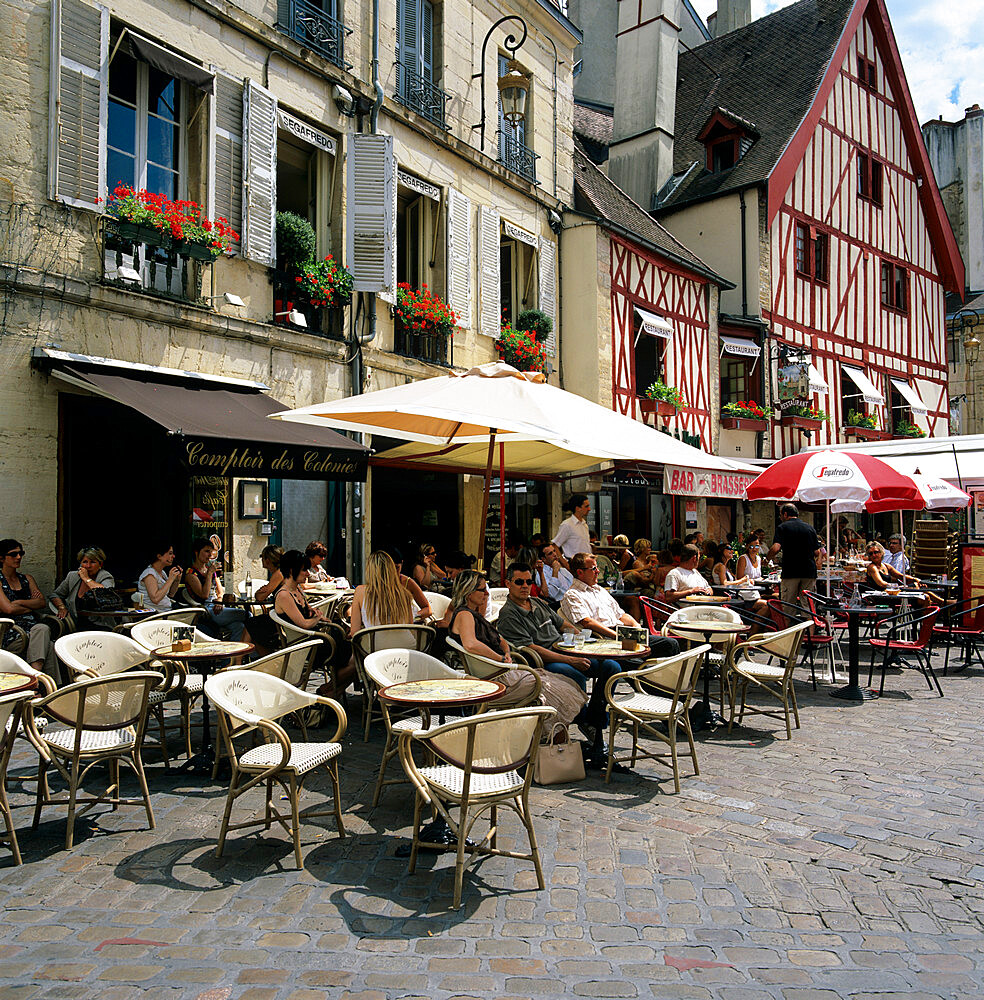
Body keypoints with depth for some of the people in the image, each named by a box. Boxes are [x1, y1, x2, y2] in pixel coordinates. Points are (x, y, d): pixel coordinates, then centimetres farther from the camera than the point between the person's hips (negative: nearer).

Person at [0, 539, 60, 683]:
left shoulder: (27, 578, 22)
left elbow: (42, 602, 9)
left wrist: (19, 602, -4)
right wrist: (31, 605, 4)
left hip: (34, 628, 4)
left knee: (42, 629, -35)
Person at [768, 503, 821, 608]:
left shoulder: (782, 527, -1)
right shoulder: (810, 528, 11)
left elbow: (776, 548, -15)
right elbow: (817, 552, 8)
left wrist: (767, 558, 2)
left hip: (790, 573, -4)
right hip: (810, 572, 4)